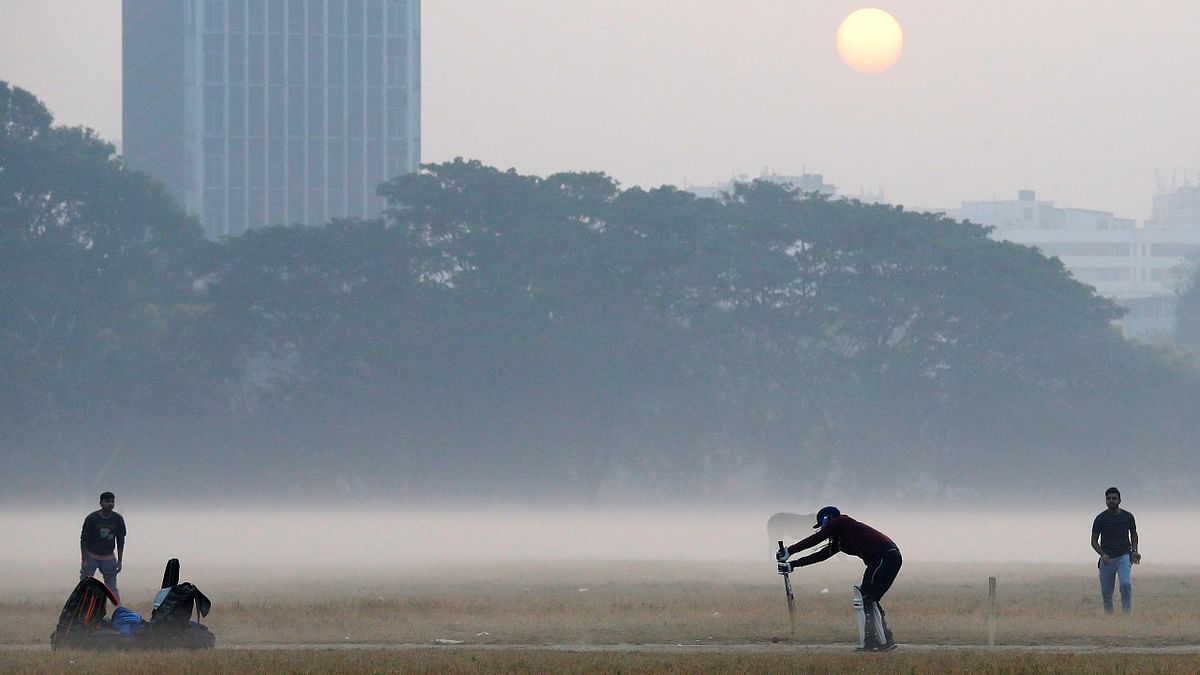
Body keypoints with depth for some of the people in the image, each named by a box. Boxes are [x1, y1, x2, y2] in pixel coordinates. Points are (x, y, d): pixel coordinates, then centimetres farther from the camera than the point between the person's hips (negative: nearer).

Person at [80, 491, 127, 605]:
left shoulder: (118, 519, -4)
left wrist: (120, 561, 1)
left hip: (108, 557, 1)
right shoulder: (91, 518, -11)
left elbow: (120, 541, 3)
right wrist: (83, 560, -12)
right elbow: (83, 539, -7)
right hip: (91, 556, -1)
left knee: (112, 587, 0)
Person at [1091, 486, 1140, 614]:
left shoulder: (1128, 517, 3)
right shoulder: (1100, 519, 0)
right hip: (1107, 559, 1)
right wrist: (1103, 554, -15)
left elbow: (1134, 535, 19)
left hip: (1124, 557, -1)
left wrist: (1134, 551, 4)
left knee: (1126, 584, -23)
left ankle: (1127, 613, -15)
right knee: (1106, 594, 2)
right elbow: (1094, 541, 2)